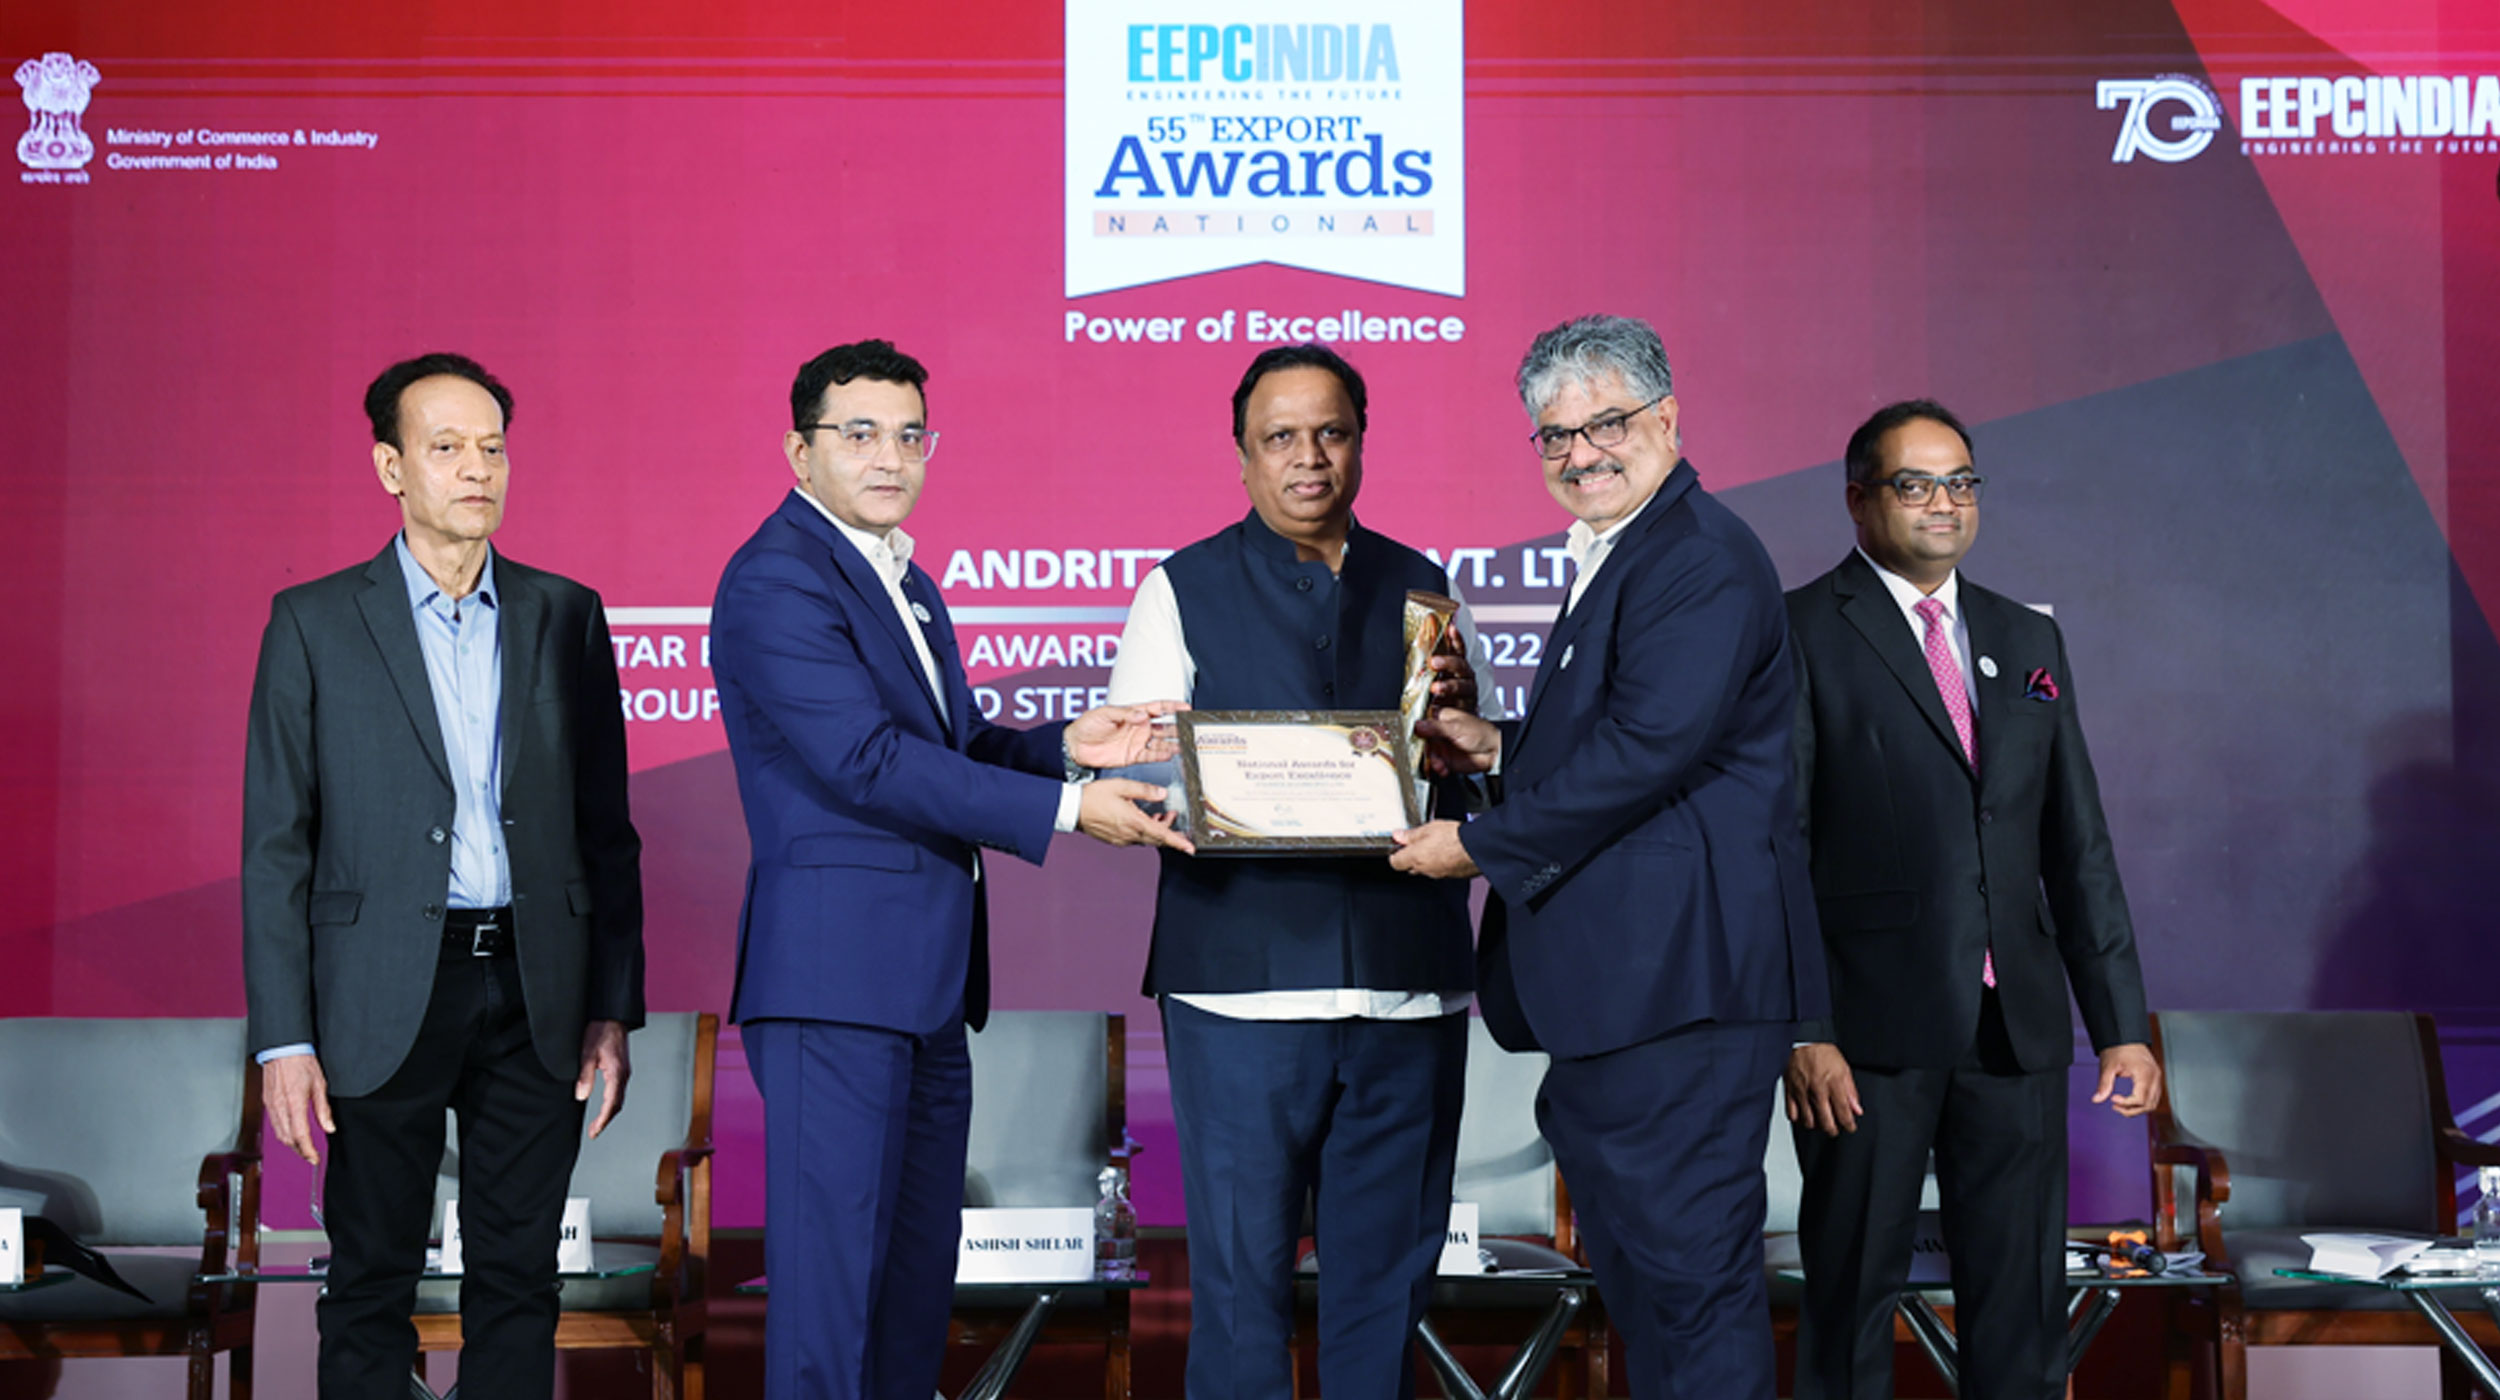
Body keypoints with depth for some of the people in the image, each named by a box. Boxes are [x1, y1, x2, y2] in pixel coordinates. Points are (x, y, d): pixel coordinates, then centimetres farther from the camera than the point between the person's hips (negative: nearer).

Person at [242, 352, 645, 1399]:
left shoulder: (567, 617, 8)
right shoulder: (314, 623, 1)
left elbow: (606, 828, 9)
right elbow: (275, 844, -1)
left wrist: (614, 1007, 3)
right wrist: (284, 1039, -7)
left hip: (535, 995, 2)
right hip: (384, 997, -2)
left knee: (518, 1277, 7)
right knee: (371, 1284, 5)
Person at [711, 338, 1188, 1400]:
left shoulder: (907, 584, 20)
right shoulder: (776, 579, -11)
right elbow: (867, 760, -20)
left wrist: (1064, 744, 3)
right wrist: (1065, 808, -20)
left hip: (925, 984, 10)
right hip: (835, 974, -10)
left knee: (917, 1277, 13)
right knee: (832, 1267, -7)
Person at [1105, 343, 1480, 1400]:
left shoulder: (1422, 589, 16)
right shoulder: (1181, 591, 7)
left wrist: (1458, 712, -5)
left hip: (1408, 984, 3)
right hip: (1245, 982, -3)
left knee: (1387, 1275, 8)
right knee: (1242, 1276, -2)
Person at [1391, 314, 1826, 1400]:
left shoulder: (1699, 557, -14)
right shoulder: (1613, 559, 21)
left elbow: (1650, 747, -21)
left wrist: (1482, 845, -13)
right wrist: (1503, 749, 13)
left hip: (1677, 974, -11)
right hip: (1622, 983, 11)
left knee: (1685, 1260, -7)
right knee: (1634, 1263, 17)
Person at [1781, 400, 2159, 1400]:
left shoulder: (2028, 639, 15)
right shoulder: (1802, 632, -2)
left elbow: (2078, 845, 15)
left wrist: (2123, 1025, 10)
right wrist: (1801, 1029, -15)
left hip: (2018, 1026, 5)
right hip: (1871, 1026, -5)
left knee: (2022, 1307, 9)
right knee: (1852, 1292, 4)